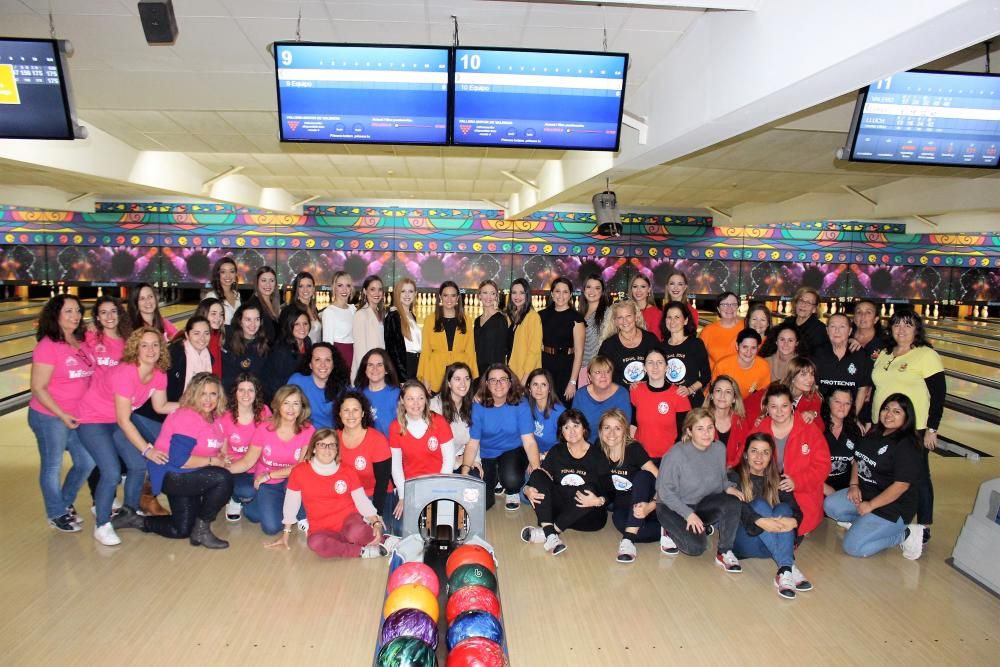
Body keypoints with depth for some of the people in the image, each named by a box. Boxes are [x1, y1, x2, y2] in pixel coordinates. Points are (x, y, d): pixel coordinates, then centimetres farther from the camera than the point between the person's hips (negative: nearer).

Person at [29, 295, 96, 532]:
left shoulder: (82, 343, 2)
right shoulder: (47, 346, -18)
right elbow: (38, 389, -18)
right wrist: (62, 415, -19)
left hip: (79, 416, 7)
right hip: (50, 417, -7)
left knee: (86, 462, 14)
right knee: (53, 466, 10)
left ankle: (65, 503, 37)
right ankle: (56, 514, 27)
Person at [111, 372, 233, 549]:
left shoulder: (215, 418, 3)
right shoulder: (187, 417, -23)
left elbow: (211, 451, 11)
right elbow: (179, 459, -28)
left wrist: (221, 459, -10)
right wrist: (212, 461, -21)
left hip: (186, 477, 9)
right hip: (170, 476, -9)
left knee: (181, 531, 18)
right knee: (223, 478, -30)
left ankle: (134, 520, 30)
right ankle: (201, 530, -14)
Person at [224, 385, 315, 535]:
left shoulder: (308, 431, -12)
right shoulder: (265, 428, -10)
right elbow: (247, 462, -6)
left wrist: (269, 475, -19)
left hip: (291, 482, 0)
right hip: (267, 484, 1)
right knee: (271, 527, -17)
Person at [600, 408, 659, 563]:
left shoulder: (634, 449, -17)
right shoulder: (600, 450, -6)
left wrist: (651, 506, -38)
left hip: (642, 502, -2)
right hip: (622, 505, 2)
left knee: (642, 476, -33)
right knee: (618, 521, -34)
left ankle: (628, 539, -39)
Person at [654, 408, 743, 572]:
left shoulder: (719, 448, -8)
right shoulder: (676, 454, -24)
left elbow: (721, 478, 8)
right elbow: (665, 491, -17)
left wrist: (729, 487, -15)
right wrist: (689, 514, -23)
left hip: (703, 504, 5)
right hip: (673, 506, -5)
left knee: (733, 502, -25)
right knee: (696, 546, -25)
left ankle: (724, 553, -7)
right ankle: (670, 532, 8)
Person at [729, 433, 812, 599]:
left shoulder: (776, 481, 11)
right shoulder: (735, 477, 0)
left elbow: (796, 510, -4)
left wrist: (793, 521, -28)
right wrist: (760, 521, -36)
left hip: (771, 546, 3)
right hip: (743, 541, -3)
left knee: (783, 508, -21)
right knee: (759, 504, -25)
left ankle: (785, 573, -38)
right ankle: (789, 567, -37)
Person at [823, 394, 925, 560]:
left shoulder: (907, 445, -19)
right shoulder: (874, 433, 6)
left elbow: (901, 485, -22)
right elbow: (857, 460, 16)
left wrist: (870, 505, -18)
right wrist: (854, 485, -1)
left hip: (892, 505, -8)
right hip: (865, 492, 8)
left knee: (853, 547, -15)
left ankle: (905, 534, 0)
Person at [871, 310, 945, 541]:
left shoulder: (927, 356, -8)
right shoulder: (884, 355, 10)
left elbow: (939, 394, -10)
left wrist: (932, 429, -13)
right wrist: (868, 420, 14)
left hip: (913, 430, -6)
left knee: (918, 477, 4)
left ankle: (924, 526, 16)